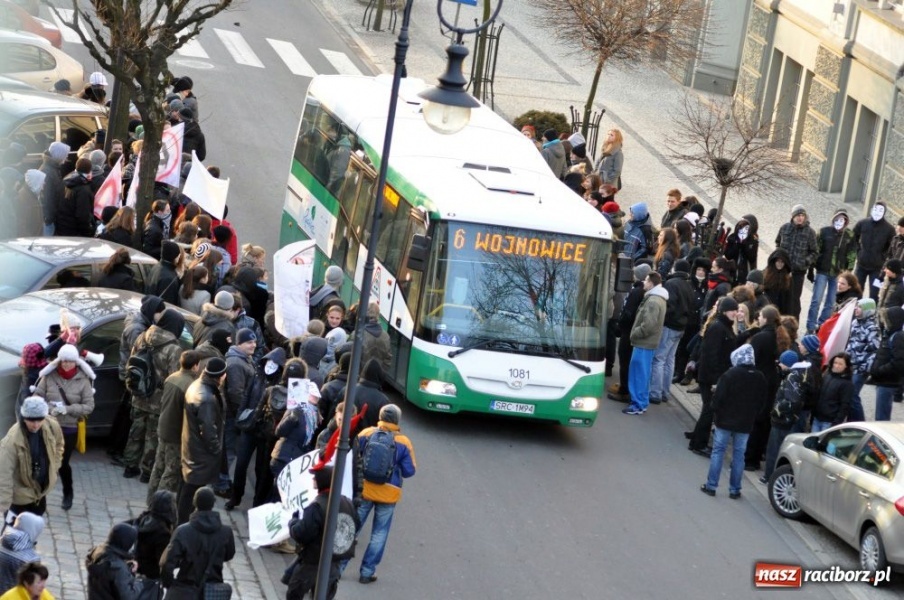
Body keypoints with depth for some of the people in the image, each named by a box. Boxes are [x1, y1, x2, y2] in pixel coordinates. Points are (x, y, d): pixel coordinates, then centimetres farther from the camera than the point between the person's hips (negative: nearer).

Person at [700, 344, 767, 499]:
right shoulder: (760, 378, 0)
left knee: (718, 451, 5)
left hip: (725, 420, -3)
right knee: (739, 454, 8)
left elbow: (719, 398, -14)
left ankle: (711, 486, 5)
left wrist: (716, 413, 0)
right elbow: (762, 402, 7)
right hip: (745, 423, 3)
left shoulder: (730, 375, -15)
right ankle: (734, 489, 9)